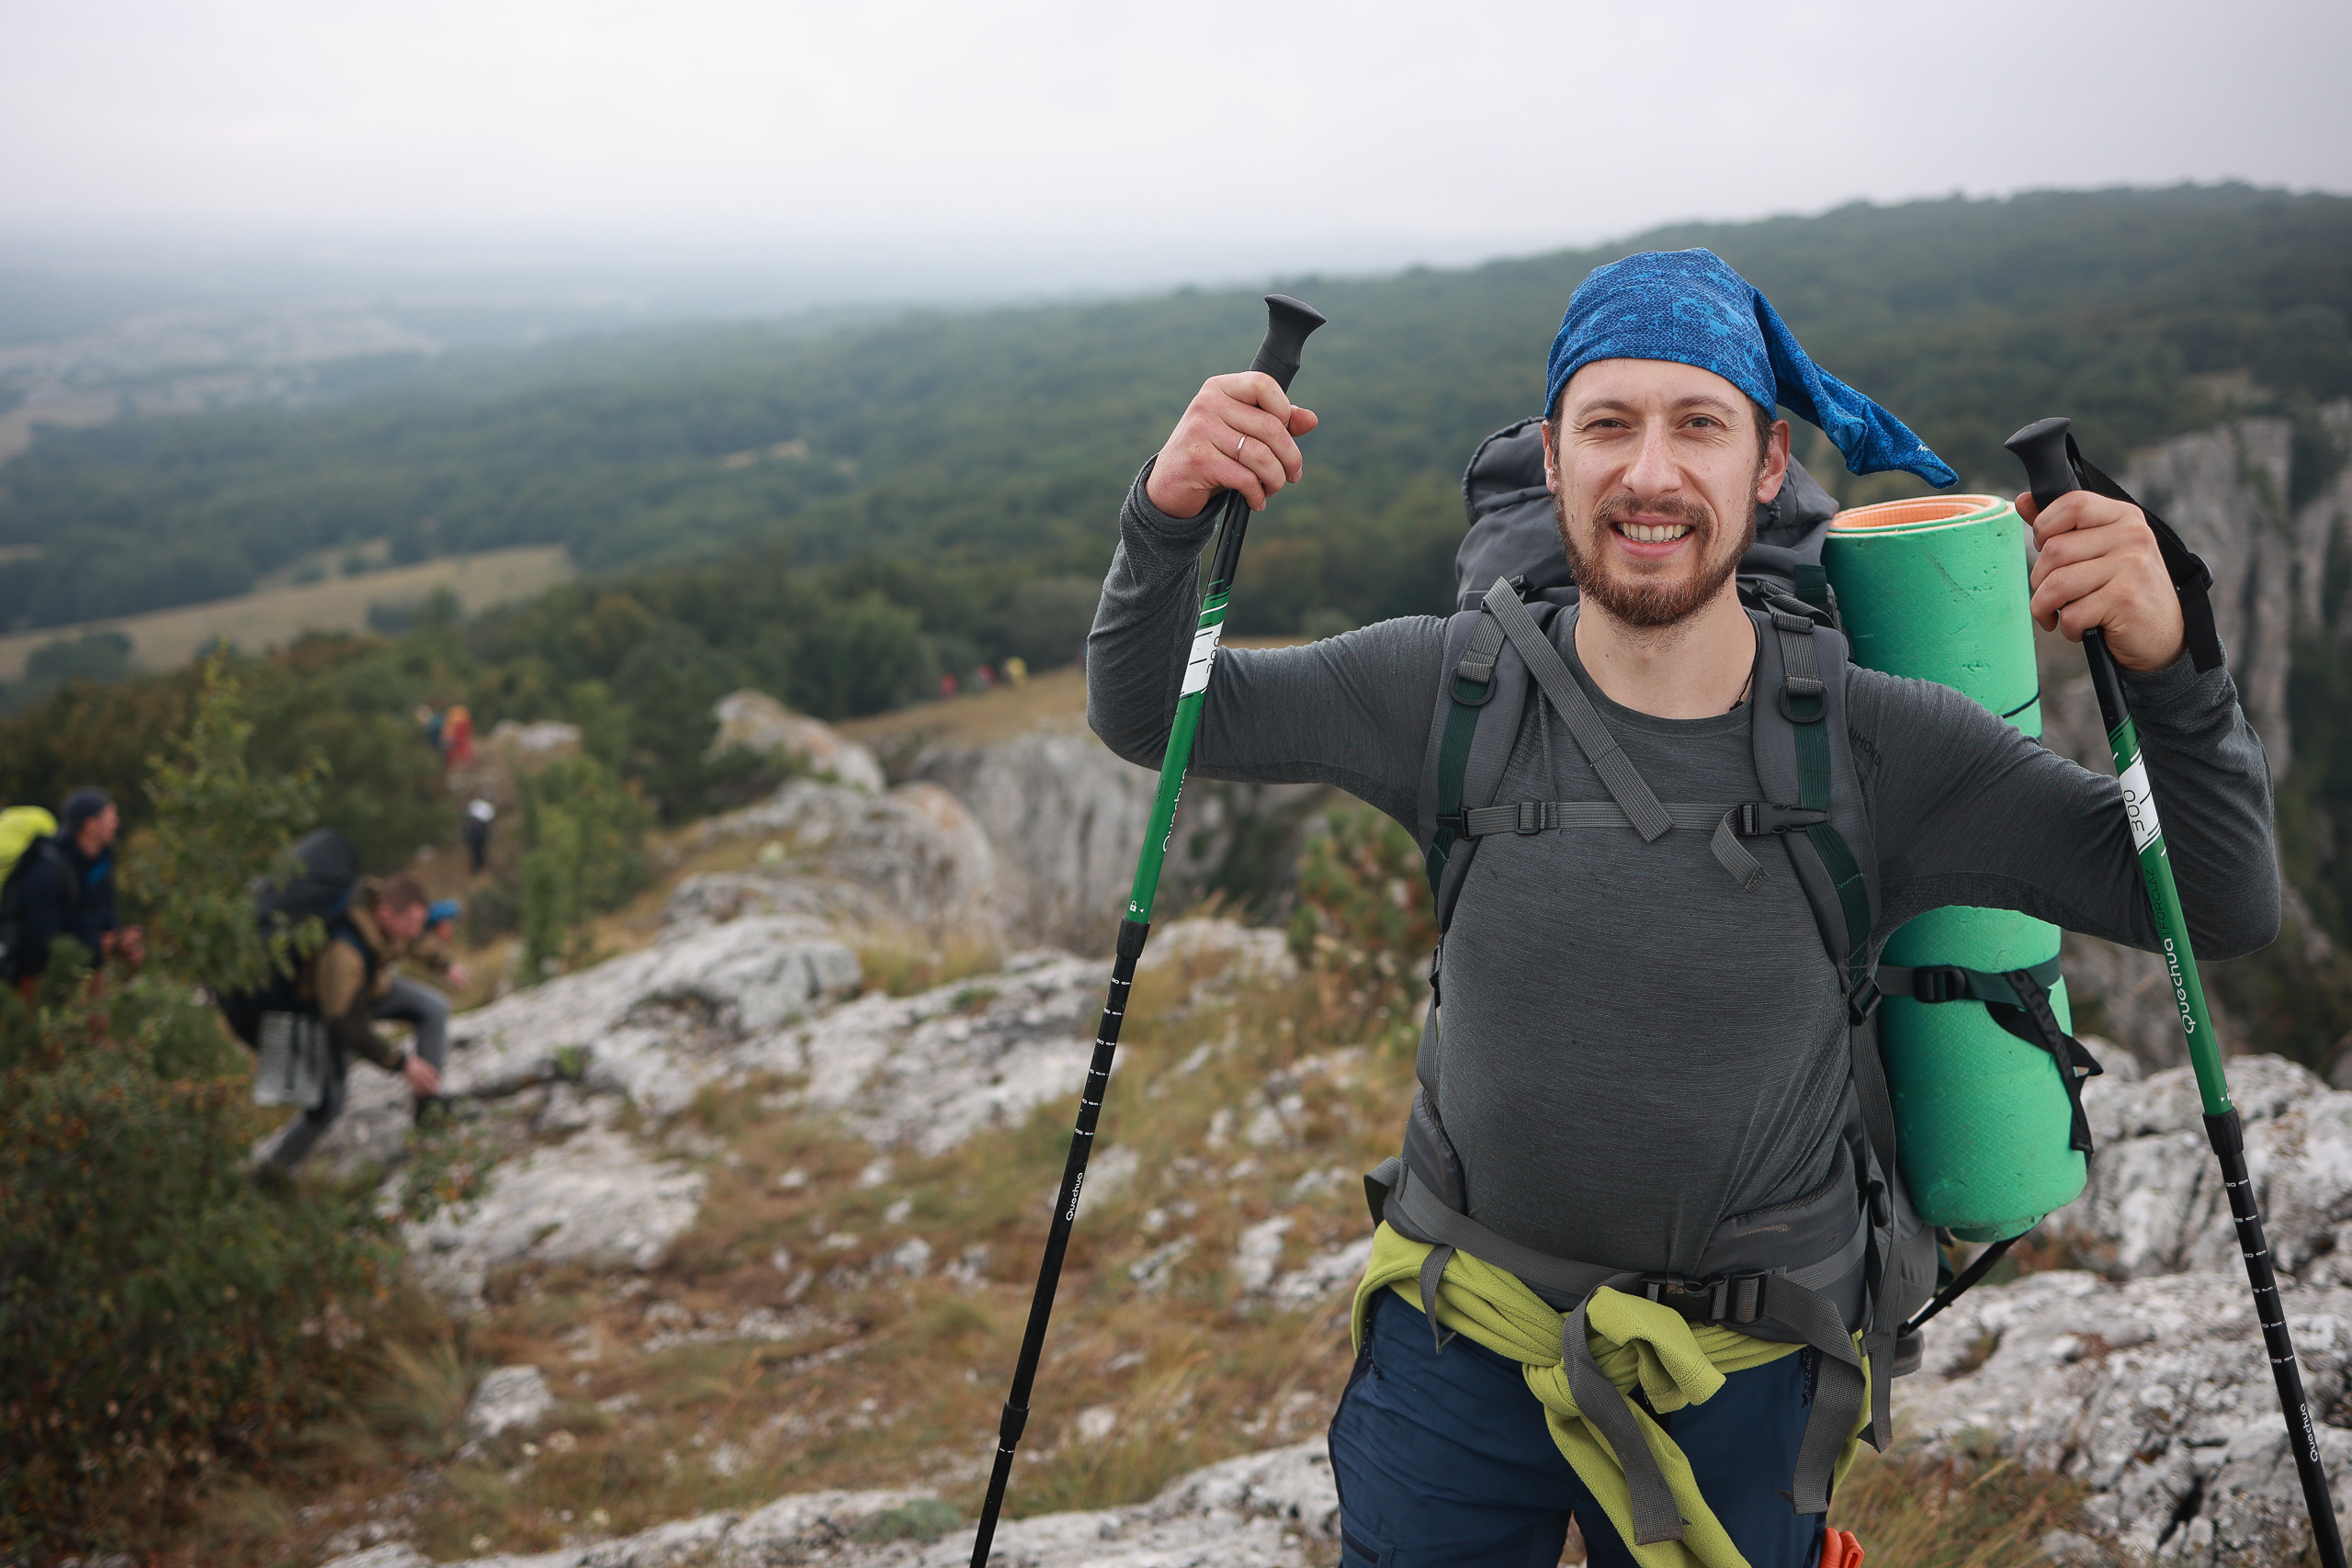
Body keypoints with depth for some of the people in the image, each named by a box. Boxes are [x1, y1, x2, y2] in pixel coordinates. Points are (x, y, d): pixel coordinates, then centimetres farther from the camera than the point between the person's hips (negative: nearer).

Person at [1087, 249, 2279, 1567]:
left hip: (1738, 1385, -1)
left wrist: (2169, 670, -30)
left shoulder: (1883, 751, -16)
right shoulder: (1453, 694, -13)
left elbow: (2225, 909, -12)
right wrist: (1172, 518, -23)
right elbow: (1150, 714, -5)